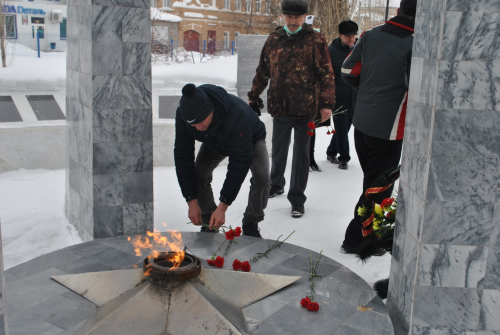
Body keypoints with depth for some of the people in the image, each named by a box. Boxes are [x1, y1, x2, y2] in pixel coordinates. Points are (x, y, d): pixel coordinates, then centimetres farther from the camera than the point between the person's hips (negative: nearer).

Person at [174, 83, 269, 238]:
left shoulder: (237, 114, -46)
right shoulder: (183, 115, -33)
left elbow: (240, 163, -41)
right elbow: (182, 156, -26)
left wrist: (222, 207, -41)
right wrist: (192, 202, -29)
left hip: (251, 139, -3)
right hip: (213, 144, 4)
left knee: (261, 176, -27)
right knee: (197, 174, -19)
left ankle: (250, 225, -4)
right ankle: (208, 223, 4)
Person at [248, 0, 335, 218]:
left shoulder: (315, 40, -6)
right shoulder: (274, 40, 6)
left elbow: (326, 73, -8)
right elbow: (263, 71, 15)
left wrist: (326, 103, -16)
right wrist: (253, 97, 18)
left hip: (305, 109, -4)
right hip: (279, 107, 4)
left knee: (301, 153, 5)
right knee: (278, 150, 17)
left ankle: (297, 200, 15)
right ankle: (276, 185, 40)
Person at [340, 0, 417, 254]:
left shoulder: (371, 34, 0)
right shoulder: (415, 45, -18)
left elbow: (348, 71, 7)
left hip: (361, 122, 7)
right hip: (388, 129, -6)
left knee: (372, 181, 21)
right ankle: (356, 240, 16)